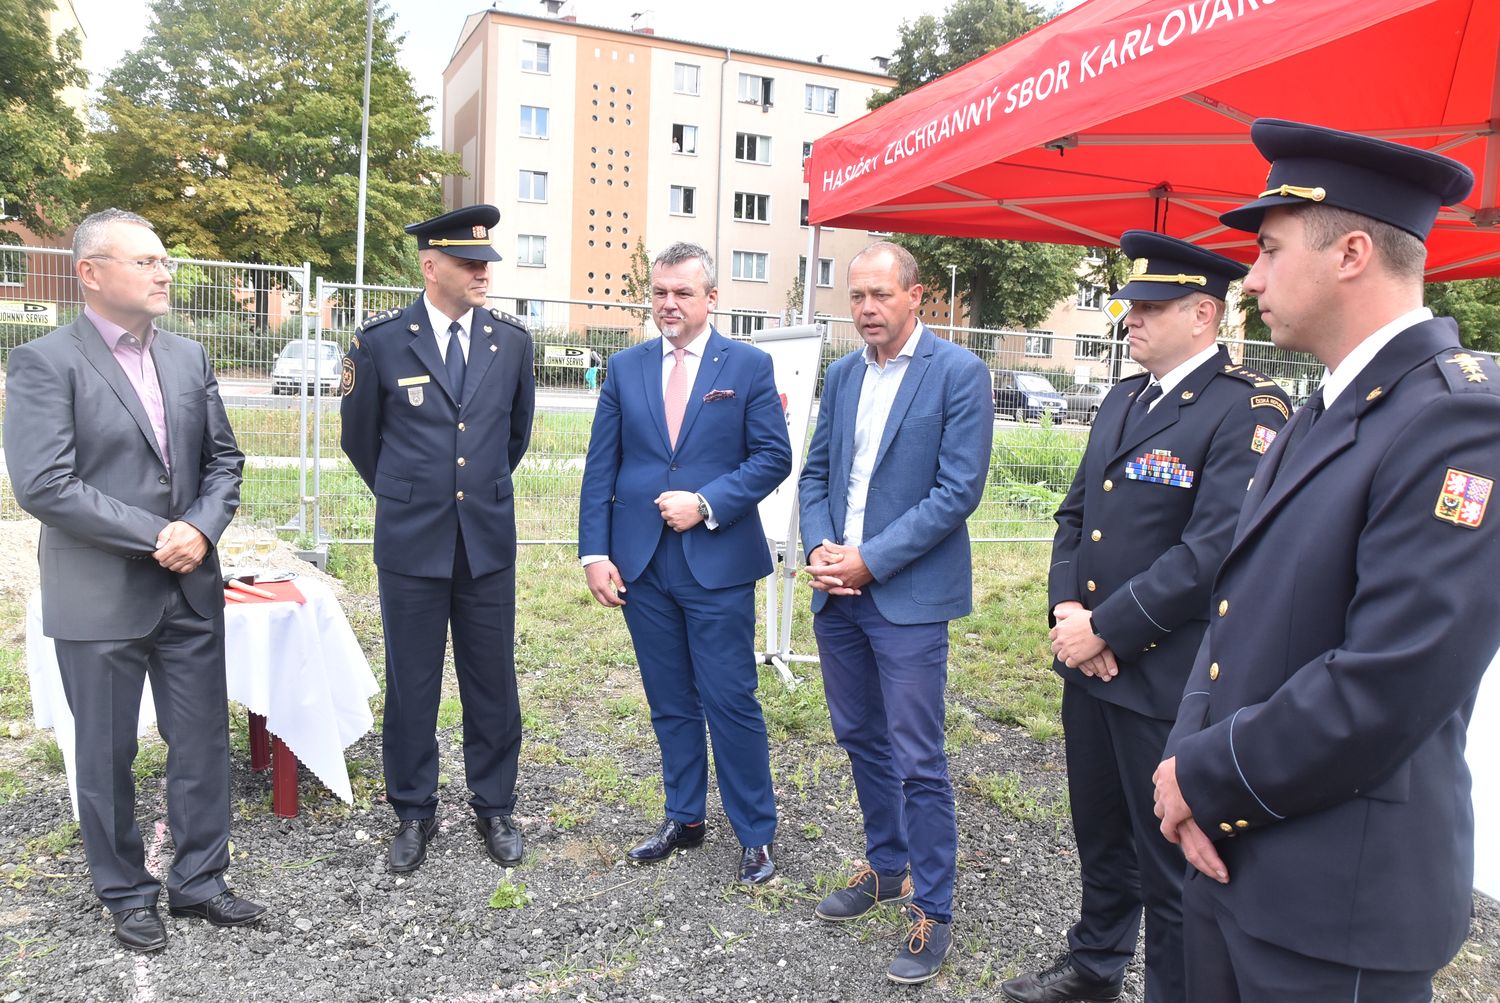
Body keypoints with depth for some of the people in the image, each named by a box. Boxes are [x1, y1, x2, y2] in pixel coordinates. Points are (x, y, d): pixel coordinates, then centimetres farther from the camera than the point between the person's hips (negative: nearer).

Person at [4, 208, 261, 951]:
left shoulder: (189, 357, 8)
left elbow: (224, 459, 9)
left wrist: (201, 528, -9)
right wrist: (156, 537, -17)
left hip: (190, 588, 5)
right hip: (100, 597, -5)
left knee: (203, 741, 11)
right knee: (106, 756, 11)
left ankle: (198, 879, 28)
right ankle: (126, 894, 29)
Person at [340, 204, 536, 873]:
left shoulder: (512, 341, 3)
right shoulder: (381, 342, -4)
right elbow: (359, 435, 10)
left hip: (489, 540, 2)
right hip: (411, 541, -1)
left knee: (492, 680, 9)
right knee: (411, 685, 8)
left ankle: (494, 807, 25)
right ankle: (413, 813, 25)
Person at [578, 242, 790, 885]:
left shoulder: (749, 365, 0)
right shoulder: (625, 368, 9)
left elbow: (773, 456, -3)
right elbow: (600, 467, 7)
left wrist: (706, 504, -15)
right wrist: (595, 553, -1)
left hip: (719, 564, -3)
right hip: (642, 564, 4)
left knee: (731, 703, 1)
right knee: (670, 704, 14)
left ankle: (756, 833, 17)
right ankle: (684, 819, 30)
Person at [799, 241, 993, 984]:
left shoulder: (959, 373, -8)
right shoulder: (843, 374, 11)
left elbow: (959, 490, -14)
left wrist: (870, 560, -17)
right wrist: (818, 547, -5)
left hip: (908, 595, -6)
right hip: (838, 590, 7)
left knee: (917, 761, -1)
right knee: (860, 739, 18)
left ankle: (931, 911, 16)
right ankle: (887, 866, 37)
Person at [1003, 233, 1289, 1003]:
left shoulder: (1249, 410, -15)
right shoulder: (1122, 400, 10)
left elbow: (1214, 551, -23)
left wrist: (1104, 629, -18)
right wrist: (1067, 609, -3)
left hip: (1167, 679, -8)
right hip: (1089, 664, 8)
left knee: (1168, 863, 9)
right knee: (1099, 835, 24)